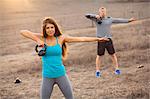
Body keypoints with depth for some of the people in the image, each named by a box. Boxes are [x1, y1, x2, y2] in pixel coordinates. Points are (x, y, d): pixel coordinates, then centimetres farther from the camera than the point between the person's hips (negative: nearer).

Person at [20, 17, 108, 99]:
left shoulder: (61, 38, -1)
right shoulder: (42, 38, -2)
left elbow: (81, 39, -3)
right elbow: (23, 32, -7)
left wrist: (97, 39, -5)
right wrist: (37, 40, -16)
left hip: (61, 74, 1)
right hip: (47, 76, -1)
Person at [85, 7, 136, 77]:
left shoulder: (110, 19, 9)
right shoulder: (96, 19, 2)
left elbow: (119, 20, 14)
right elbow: (87, 16, -5)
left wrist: (128, 20, 12)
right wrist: (95, 16, -19)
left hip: (108, 39, 2)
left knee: (113, 54, 4)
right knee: (99, 56, 3)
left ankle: (117, 69, 15)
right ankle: (97, 71, 13)